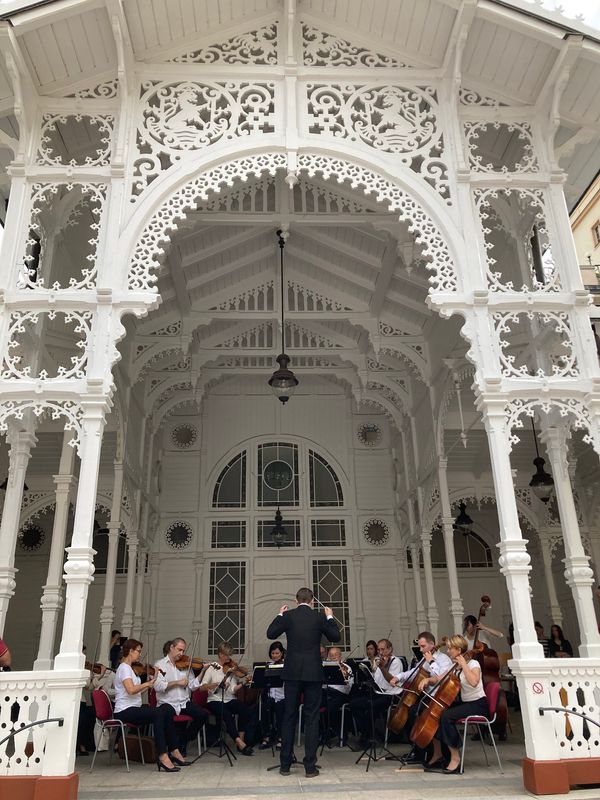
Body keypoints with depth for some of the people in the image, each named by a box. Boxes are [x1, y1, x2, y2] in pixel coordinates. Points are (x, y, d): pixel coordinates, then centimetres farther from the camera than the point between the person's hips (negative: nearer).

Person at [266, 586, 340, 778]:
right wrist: (330, 617, 21)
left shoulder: (288, 615, -1)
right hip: (313, 673, -1)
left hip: (292, 672, 1)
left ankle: (285, 764, 16)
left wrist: (280, 615, 17)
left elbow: (270, 633, 7)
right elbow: (335, 637, 10)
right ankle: (310, 766, 5)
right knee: (312, 718, 5)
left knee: (289, 717, 10)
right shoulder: (319, 617, -1)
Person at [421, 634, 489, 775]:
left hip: (478, 705, -8)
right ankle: (437, 755, 9)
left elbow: (473, 682, -36)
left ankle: (455, 759, -20)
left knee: (446, 716, -29)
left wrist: (463, 664, -27)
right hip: (464, 702, 8)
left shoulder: (473, 664, -15)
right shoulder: (455, 666, 9)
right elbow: (440, 679, 13)